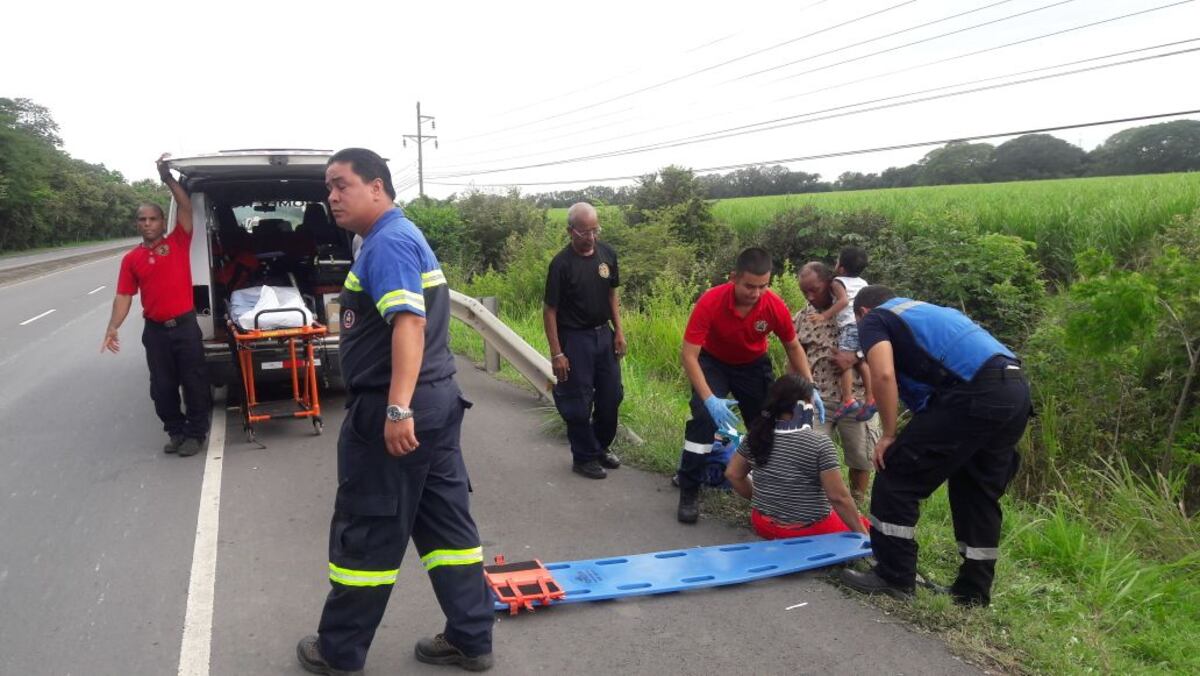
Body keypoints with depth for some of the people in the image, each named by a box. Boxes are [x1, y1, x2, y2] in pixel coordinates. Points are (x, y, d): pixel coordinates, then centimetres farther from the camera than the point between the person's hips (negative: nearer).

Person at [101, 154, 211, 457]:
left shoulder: (178, 242, 1)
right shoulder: (131, 258, 4)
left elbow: (186, 208, -8)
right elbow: (124, 296, 2)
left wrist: (168, 178, -11)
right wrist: (113, 327, -8)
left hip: (185, 325, -2)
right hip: (155, 329, 2)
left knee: (194, 381, 3)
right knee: (162, 386, 9)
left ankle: (196, 433, 16)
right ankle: (176, 431, 25)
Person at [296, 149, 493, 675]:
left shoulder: (387, 241, -14)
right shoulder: (405, 236, 18)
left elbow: (410, 322, -27)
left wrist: (397, 408, -33)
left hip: (389, 409, -10)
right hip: (437, 399, 10)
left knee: (365, 532, 5)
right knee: (446, 522, 13)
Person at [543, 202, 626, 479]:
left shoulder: (607, 254, -1)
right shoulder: (562, 264, -16)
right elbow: (549, 310, -12)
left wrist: (619, 331, 5)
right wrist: (556, 354, -14)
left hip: (603, 334, 6)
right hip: (575, 339, -5)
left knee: (611, 395, 13)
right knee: (578, 402, 3)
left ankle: (602, 447, 34)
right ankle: (584, 457, 20)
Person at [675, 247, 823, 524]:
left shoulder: (775, 306, -26)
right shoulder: (710, 302, -34)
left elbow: (794, 347, -7)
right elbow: (689, 354, -33)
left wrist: (810, 388, -16)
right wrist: (709, 398, -44)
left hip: (753, 365, 3)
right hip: (713, 362, -3)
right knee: (704, 417, -20)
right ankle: (689, 492, -7)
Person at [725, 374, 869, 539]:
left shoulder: (758, 434, -4)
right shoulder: (819, 443, -19)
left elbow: (732, 474, 6)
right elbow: (838, 497, -19)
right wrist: (863, 534, -8)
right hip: (808, 529, -6)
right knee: (864, 525, 16)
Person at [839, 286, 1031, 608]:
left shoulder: (874, 320, 12)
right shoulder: (928, 311, 35)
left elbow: (884, 375, -8)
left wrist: (889, 435, 2)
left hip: (974, 394, -9)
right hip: (1015, 391, 9)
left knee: (897, 476, 3)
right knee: (979, 493, 18)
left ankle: (894, 577, 9)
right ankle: (973, 591, 25)